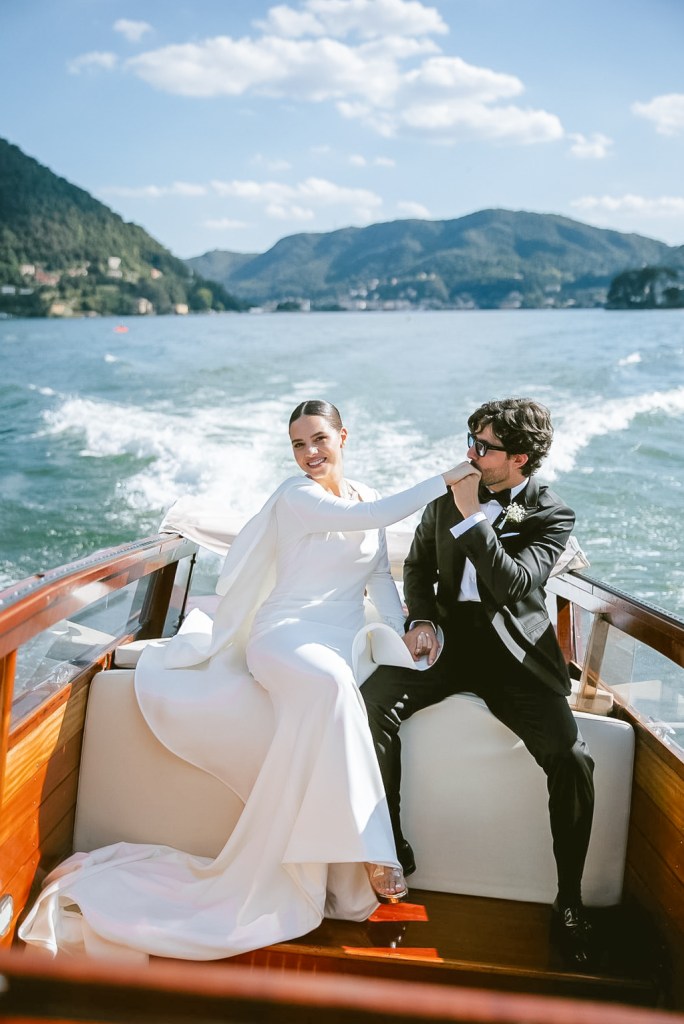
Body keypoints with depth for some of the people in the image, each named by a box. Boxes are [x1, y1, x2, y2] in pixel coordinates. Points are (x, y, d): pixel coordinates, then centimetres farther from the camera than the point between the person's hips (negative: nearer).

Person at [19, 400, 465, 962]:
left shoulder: (365, 498, 17)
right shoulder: (296, 496, -4)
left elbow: (380, 575, 16)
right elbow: (375, 517, -15)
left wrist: (402, 631, 0)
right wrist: (445, 479, -9)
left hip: (343, 642, 6)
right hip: (285, 635, -6)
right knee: (326, 682, -40)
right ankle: (367, 852, -33)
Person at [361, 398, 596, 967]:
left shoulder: (552, 517, -3)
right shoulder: (448, 497, 8)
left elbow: (512, 583, -19)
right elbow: (418, 564, 18)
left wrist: (472, 517, -19)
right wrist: (421, 620, 1)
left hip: (513, 652, -3)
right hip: (447, 637, 3)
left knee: (572, 759, -22)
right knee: (372, 704, -24)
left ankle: (569, 901, 2)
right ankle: (392, 851, -6)